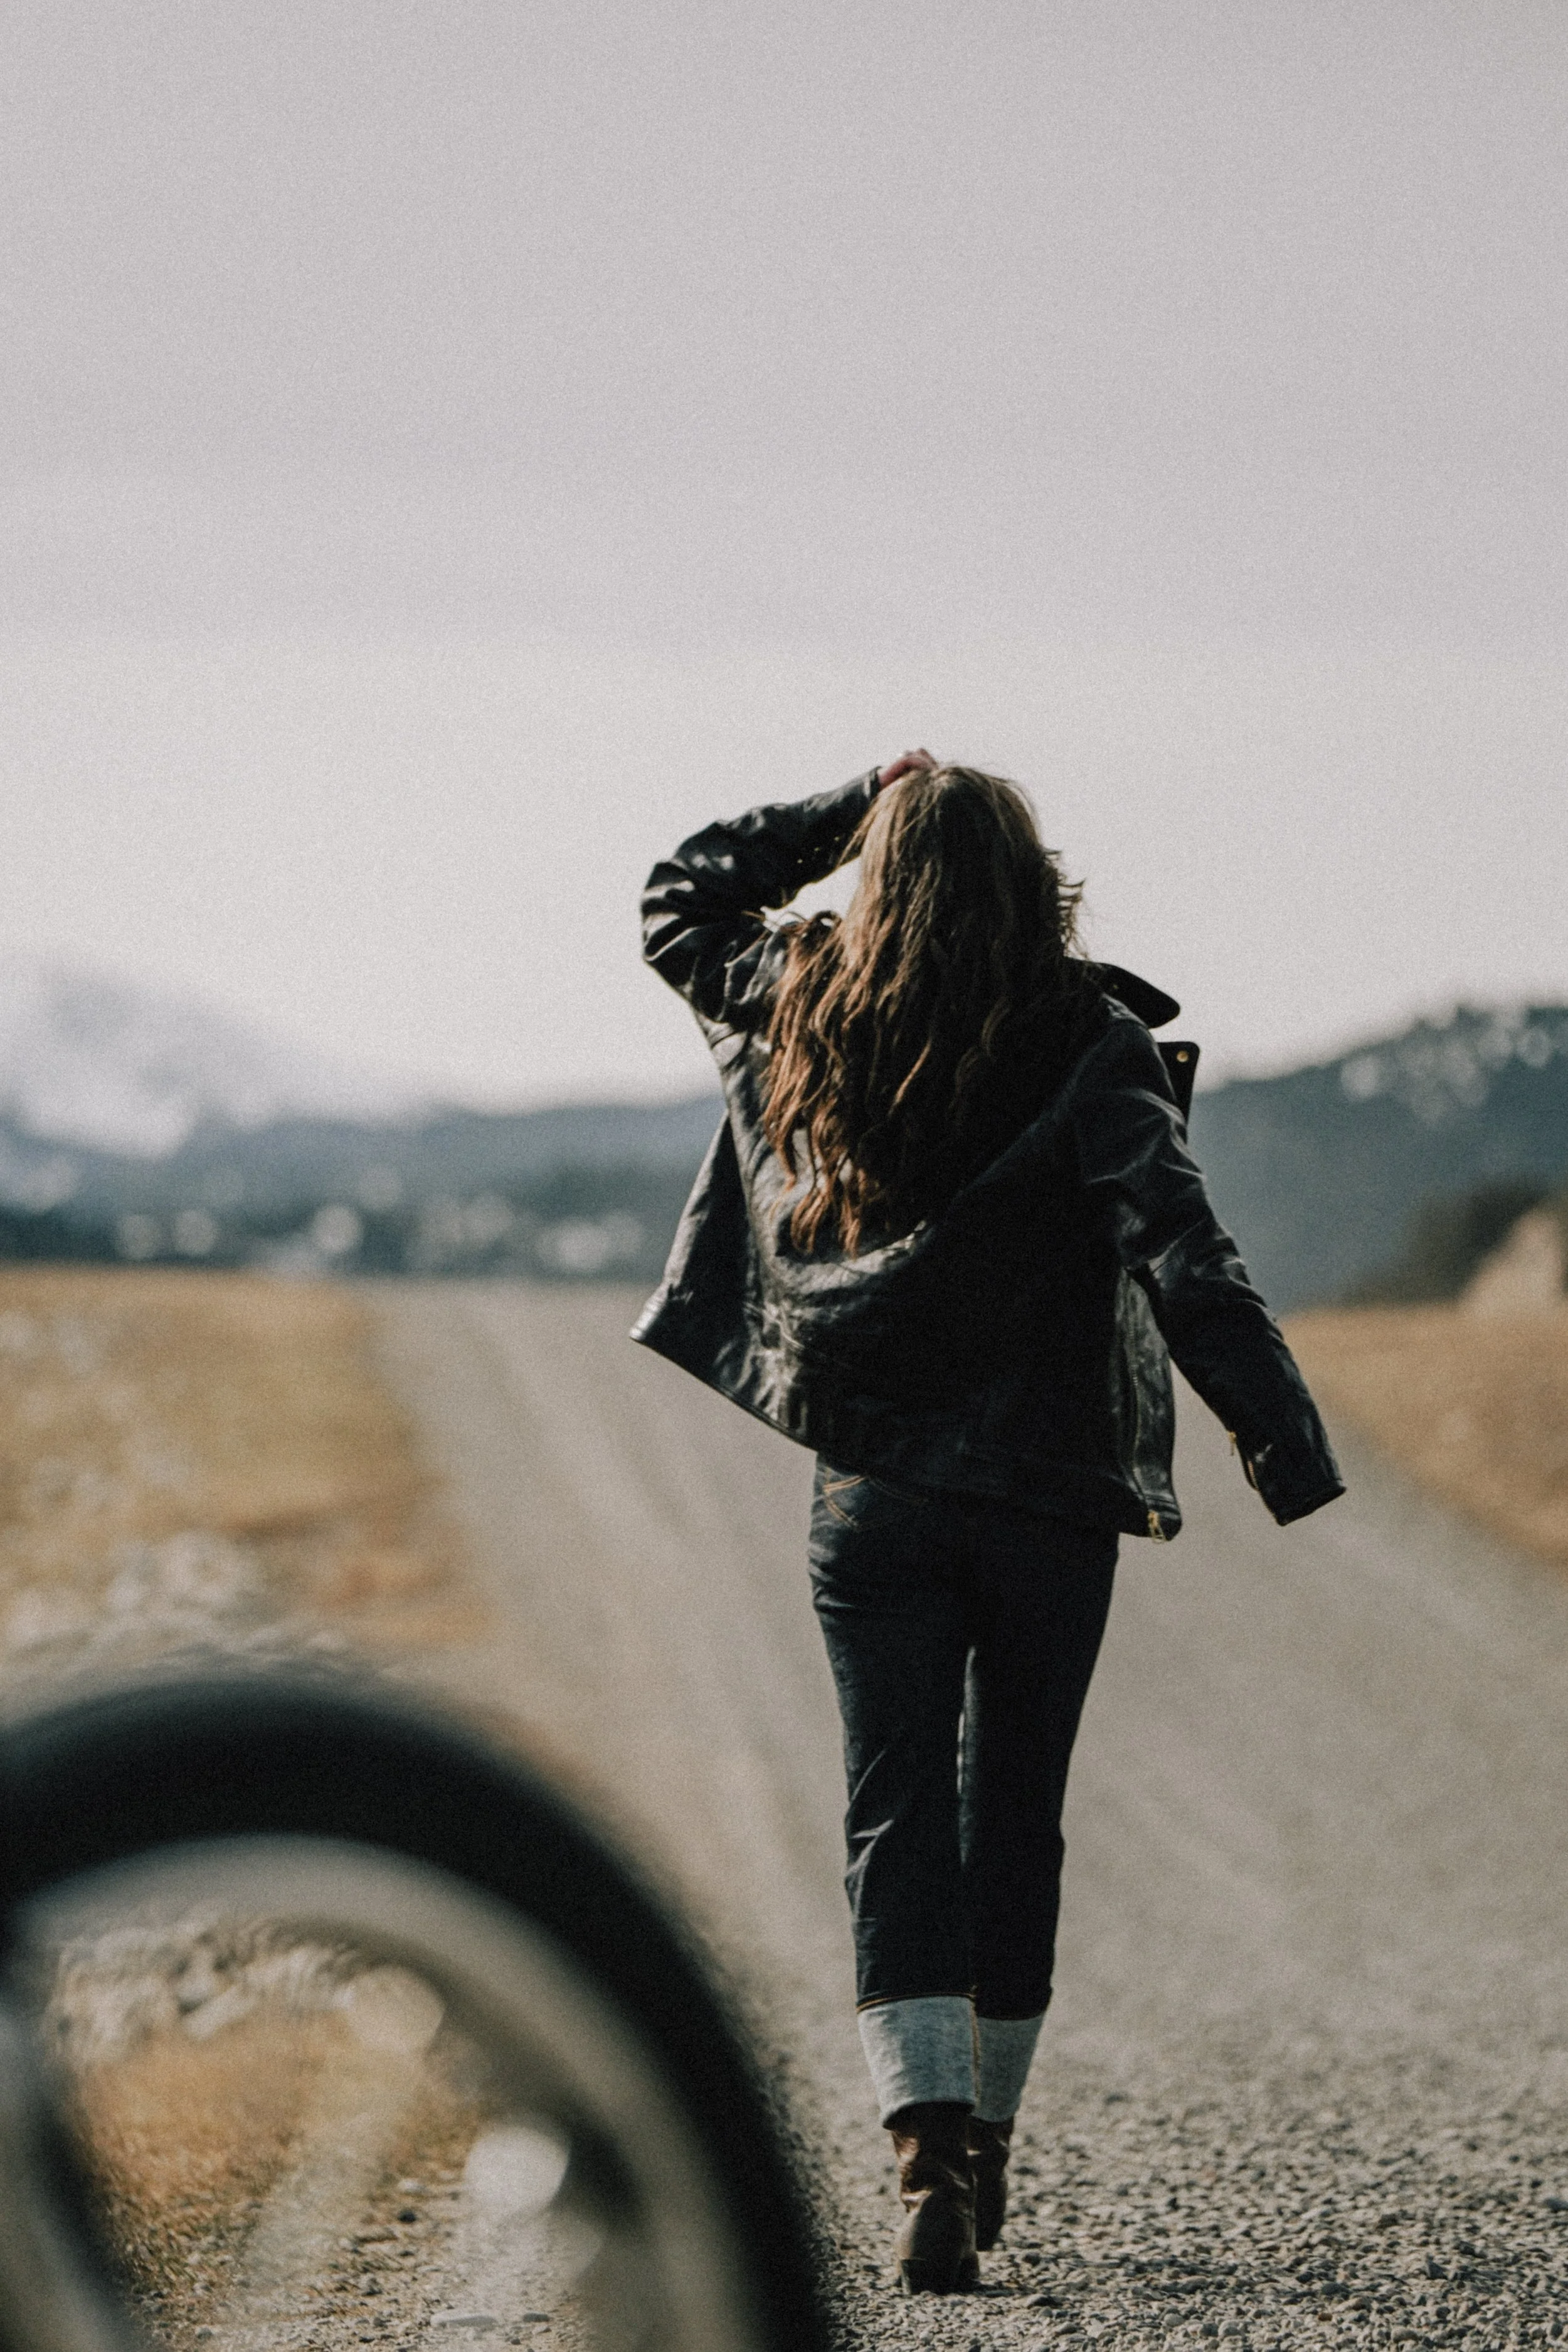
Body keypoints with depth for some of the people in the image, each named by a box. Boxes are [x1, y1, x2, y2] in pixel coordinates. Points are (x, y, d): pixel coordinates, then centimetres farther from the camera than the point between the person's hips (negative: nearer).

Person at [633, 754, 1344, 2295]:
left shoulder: (802, 1023, 1)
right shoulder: (1090, 1045, -8)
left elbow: (680, 903, 21)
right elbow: (1179, 1255, -18)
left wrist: (849, 812, 16)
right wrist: (1281, 1435, -20)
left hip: (874, 1493, 1)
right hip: (1051, 1499, -1)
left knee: (899, 1823, 0)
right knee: (1014, 1821, 14)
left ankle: (928, 2149, -18)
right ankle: (985, 2141, 24)